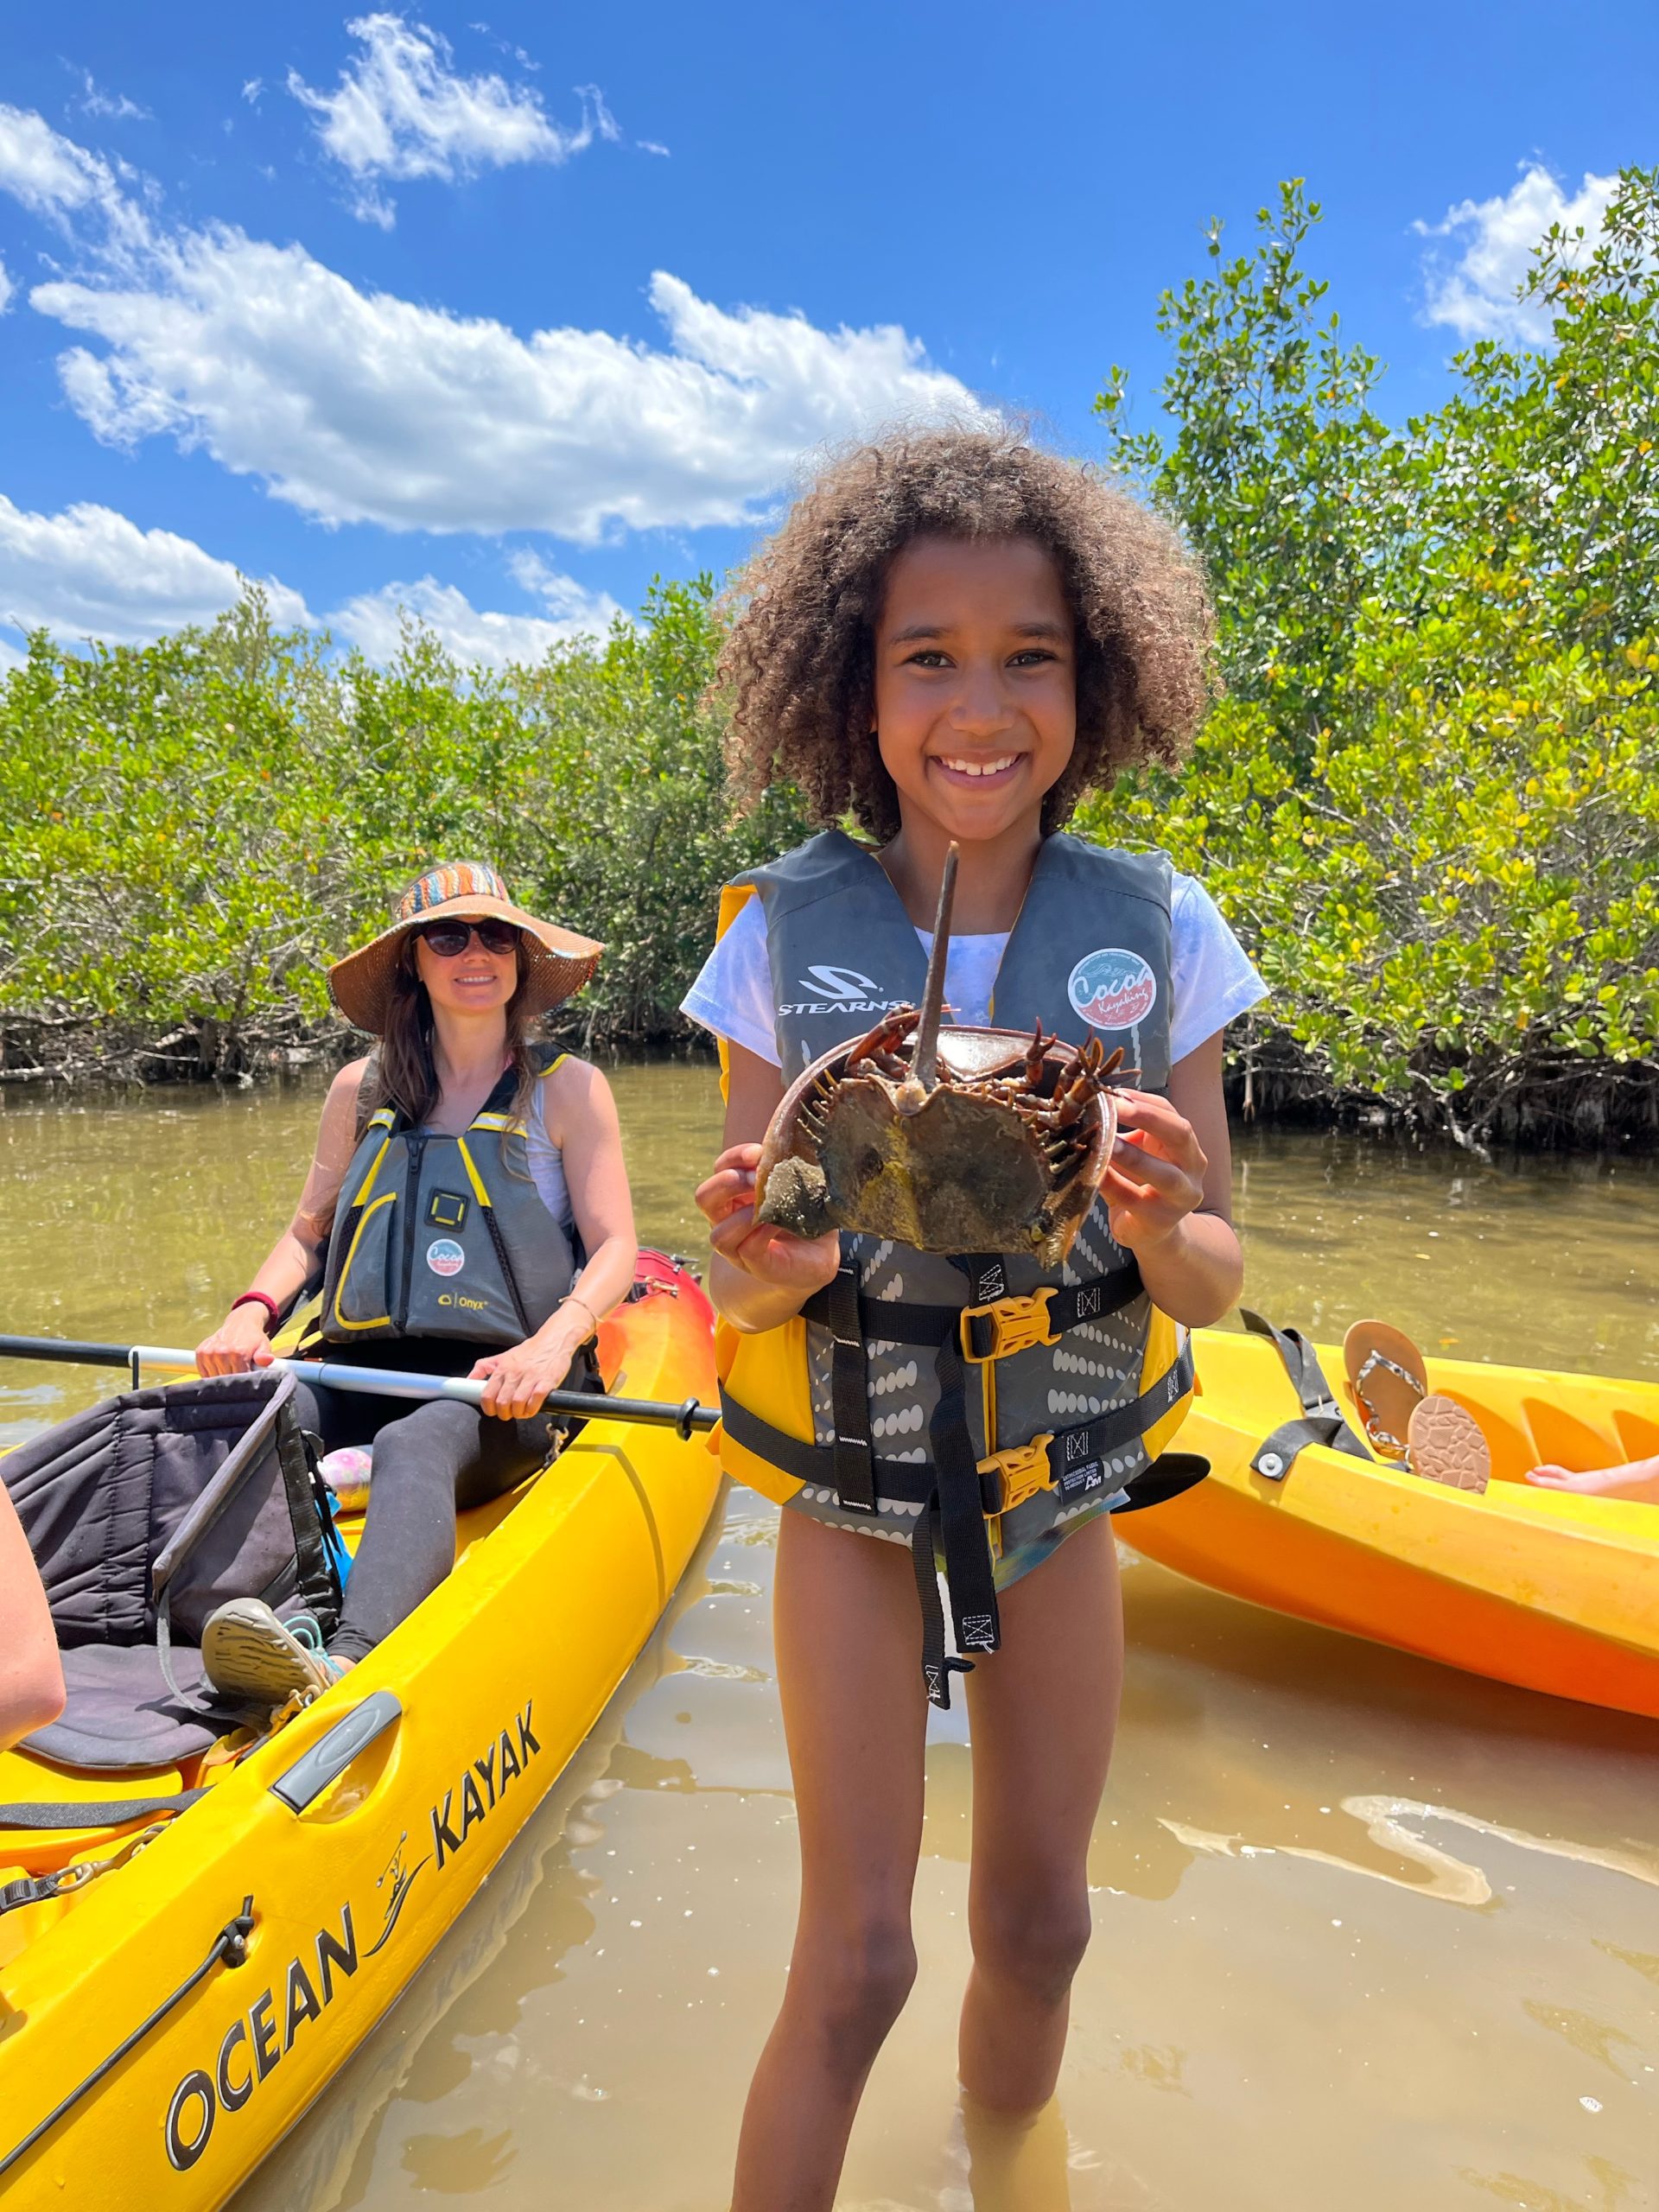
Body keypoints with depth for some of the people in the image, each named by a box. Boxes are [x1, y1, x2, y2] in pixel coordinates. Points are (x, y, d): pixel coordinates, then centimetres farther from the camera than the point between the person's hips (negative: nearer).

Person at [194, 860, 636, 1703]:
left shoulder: (567, 1089, 8)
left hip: (498, 1389, -4)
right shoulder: (363, 1089, 17)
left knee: (414, 1445, -38)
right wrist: (251, 1311, -1)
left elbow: (615, 1247, 1)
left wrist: (552, 1344, -18)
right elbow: (309, 1229, 21)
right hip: (359, 1372, 4)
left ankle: (343, 1669, -62)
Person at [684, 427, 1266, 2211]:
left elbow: (1213, 1281, -6)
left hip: (1061, 1480, 2)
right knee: (857, 1959, 1)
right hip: (851, 1484, -2)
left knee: (1036, 1929, 17)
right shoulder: (784, 932, -12)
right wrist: (771, 1258, -31)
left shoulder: (1158, 931, -9)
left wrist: (1158, 1228, -29)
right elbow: (736, 1281, -8)